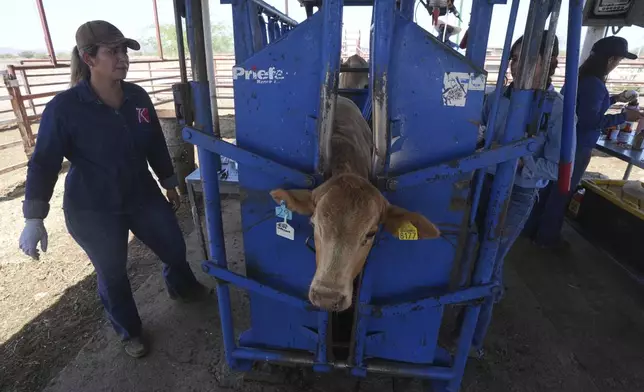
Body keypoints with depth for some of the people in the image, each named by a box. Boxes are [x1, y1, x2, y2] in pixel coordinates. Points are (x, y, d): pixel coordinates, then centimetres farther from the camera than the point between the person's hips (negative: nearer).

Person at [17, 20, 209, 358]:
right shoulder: (64, 107, -17)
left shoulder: (137, 96, -4)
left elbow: (156, 145, 6)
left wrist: (170, 184, 13)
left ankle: (182, 288, 51)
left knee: (175, 248, 16)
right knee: (112, 273, 12)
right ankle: (130, 332, 39)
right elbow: (43, 163, -14)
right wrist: (34, 218, -19)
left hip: (142, 196, 5)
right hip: (92, 211, -4)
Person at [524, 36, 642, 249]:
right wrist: (624, 117, -14)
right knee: (562, 191, 4)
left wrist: (615, 98, 26)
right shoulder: (595, 84, -21)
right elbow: (591, 120, -23)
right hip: (577, 147, -9)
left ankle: (532, 228, 28)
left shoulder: (580, 77, 8)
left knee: (550, 187, 16)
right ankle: (547, 237, 19)